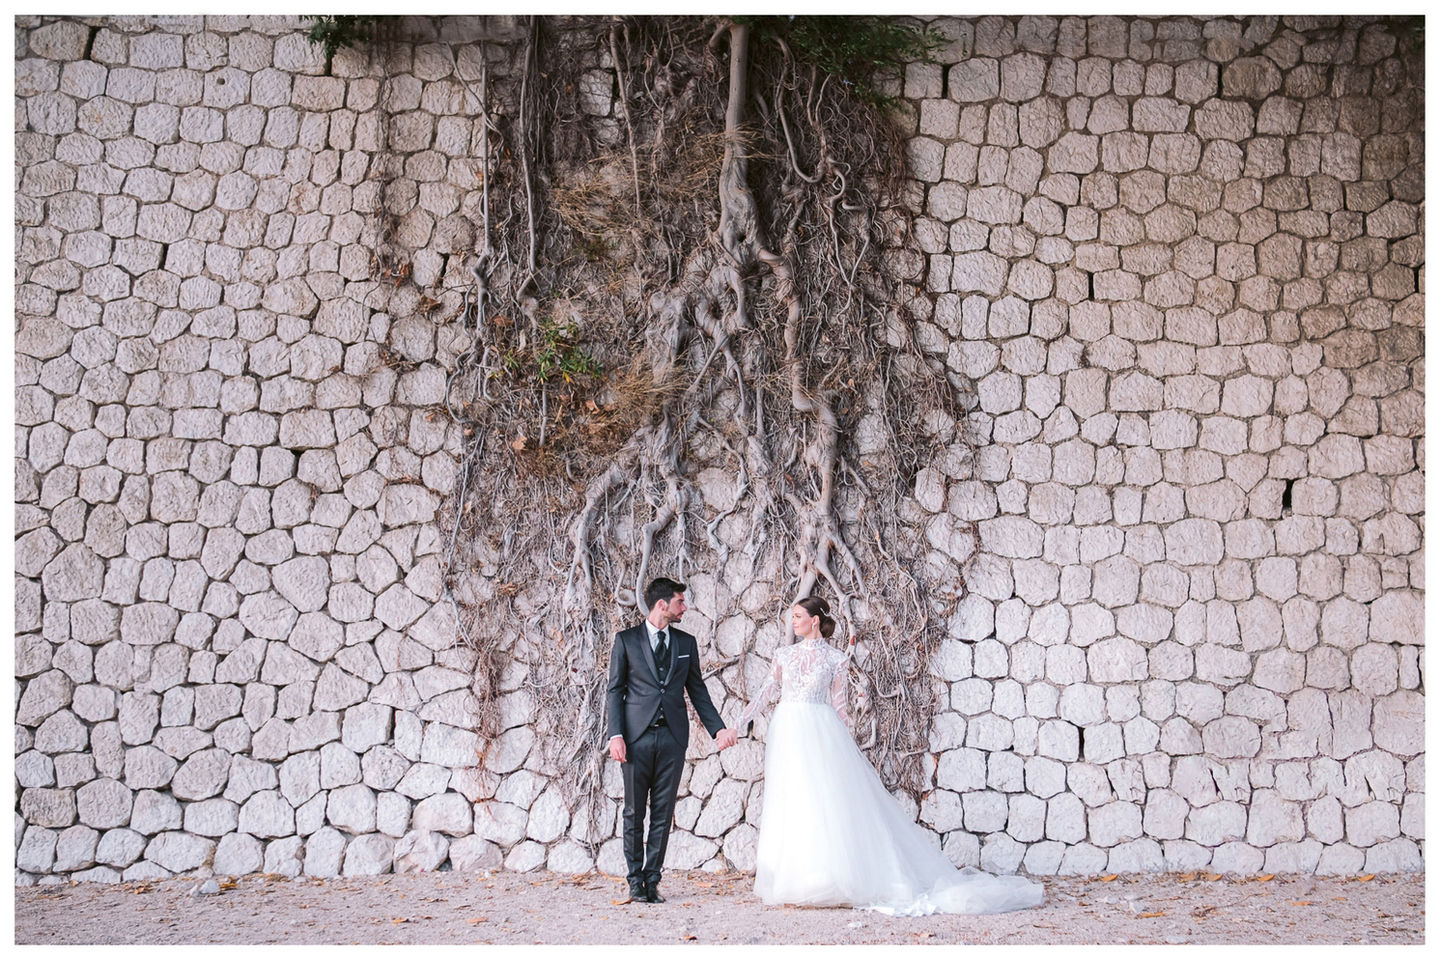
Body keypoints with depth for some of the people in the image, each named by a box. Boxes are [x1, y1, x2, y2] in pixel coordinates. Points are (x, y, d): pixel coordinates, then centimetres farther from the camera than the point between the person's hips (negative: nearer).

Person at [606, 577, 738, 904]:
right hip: (637, 736, -3)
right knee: (634, 812, 2)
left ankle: (652, 879, 9)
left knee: (663, 813, 3)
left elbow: (697, 690, 15)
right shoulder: (626, 640, 2)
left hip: (672, 737, 3)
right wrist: (615, 735, -9)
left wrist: (718, 728, 5)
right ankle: (635, 880, 11)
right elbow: (615, 690, 1)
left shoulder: (686, 643, 12)